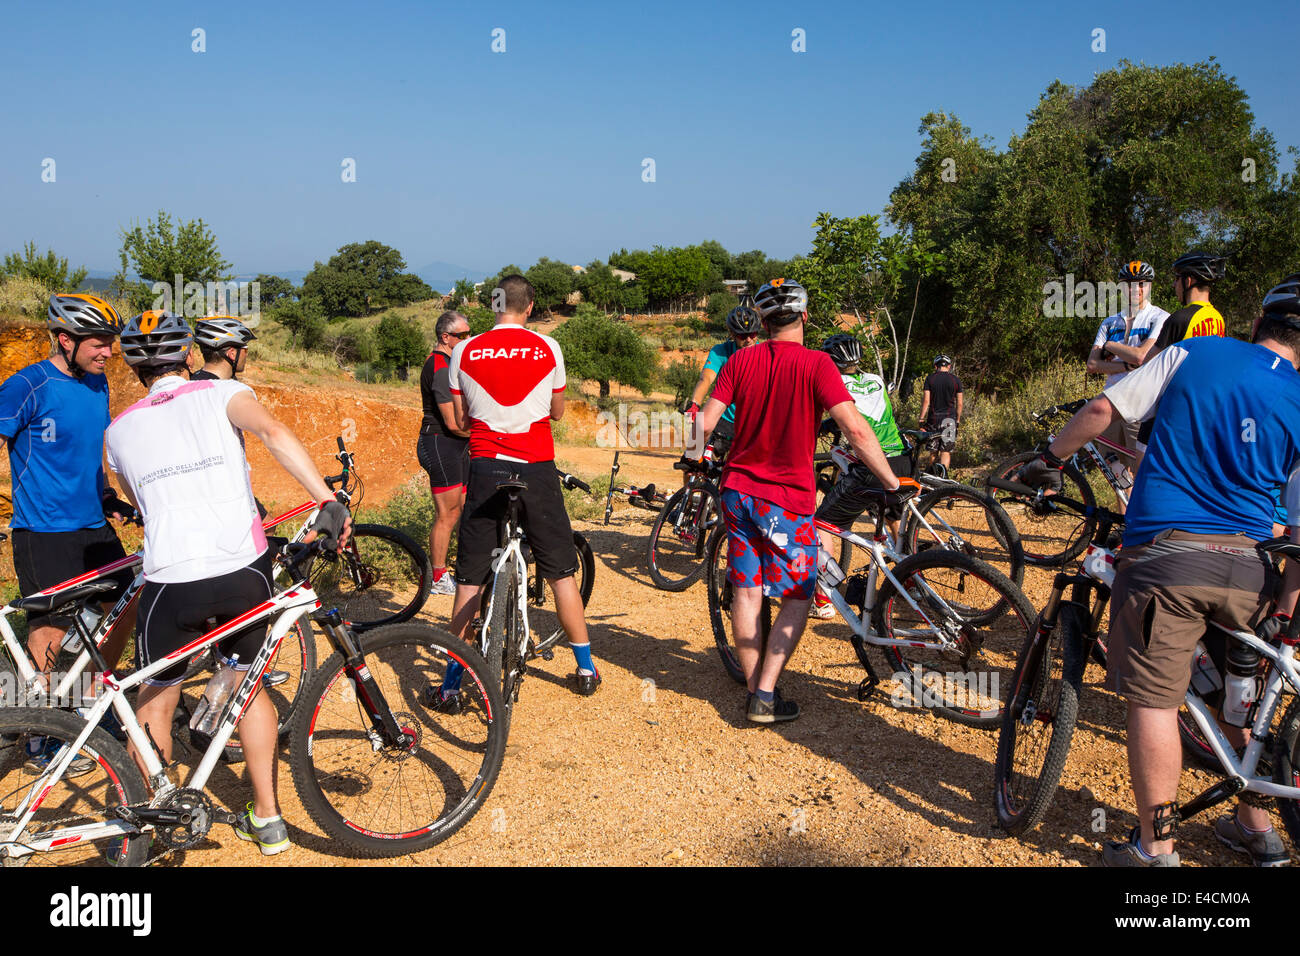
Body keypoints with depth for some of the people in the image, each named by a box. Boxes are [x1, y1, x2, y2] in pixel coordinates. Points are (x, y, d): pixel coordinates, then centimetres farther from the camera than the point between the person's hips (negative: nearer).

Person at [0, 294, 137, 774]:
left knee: (129, 604, 9)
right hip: (43, 534, -7)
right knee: (50, 634, -3)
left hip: (93, 526, 7)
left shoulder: (97, 384, 9)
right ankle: (40, 742, 13)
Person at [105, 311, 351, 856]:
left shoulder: (119, 430, 15)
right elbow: (273, 433, -15)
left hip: (173, 580, 0)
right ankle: (267, 820, 24)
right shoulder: (220, 394, 6)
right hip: (244, 569, 0)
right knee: (250, 685, 20)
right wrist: (329, 502, -22)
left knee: (155, 699, 21)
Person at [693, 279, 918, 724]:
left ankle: (753, 692, 20)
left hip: (738, 490, 4)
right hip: (787, 501, -4)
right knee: (798, 598, 9)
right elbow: (855, 429, -21)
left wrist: (695, 451, 19)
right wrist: (892, 483, -13)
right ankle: (766, 697, 4)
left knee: (747, 592, 11)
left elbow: (706, 422, -2)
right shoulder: (816, 364, -12)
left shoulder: (741, 361, 0)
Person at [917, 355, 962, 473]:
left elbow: (926, 400, -4)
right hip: (949, 418, -1)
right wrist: (958, 420, 15)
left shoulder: (930, 378, 1)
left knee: (933, 450, 11)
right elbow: (959, 403, 4)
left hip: (933, 417, 1)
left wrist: (921, 419, -1)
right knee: (946, 451, -3)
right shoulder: (956, 380, 3)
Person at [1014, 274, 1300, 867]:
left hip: (1166, 557, -3)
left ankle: (1155, 850, 7)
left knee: (1153, 702, 2)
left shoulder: (1194, 354, 1)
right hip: (1247, 568, 4)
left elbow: (1103, 409, -2)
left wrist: (1048, 460, 11)